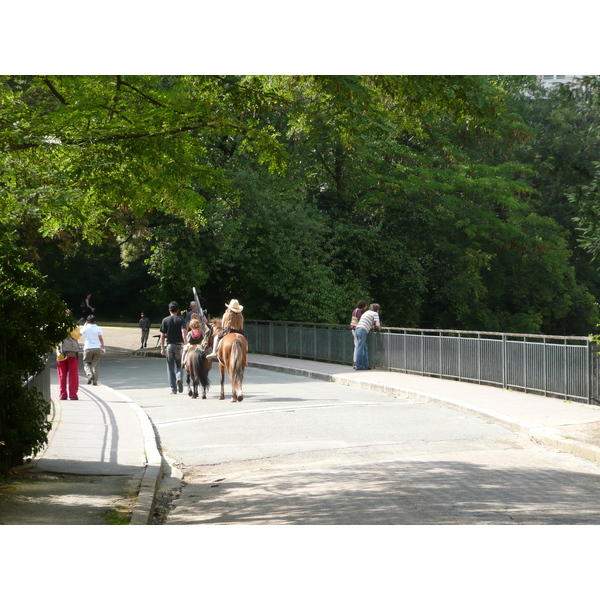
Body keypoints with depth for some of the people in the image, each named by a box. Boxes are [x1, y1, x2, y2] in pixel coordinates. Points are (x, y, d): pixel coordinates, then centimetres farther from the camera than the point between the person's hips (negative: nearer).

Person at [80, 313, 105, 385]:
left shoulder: (85, 328, -1)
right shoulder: (98, 328, -1)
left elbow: (80, 332, 20)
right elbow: (101, 339, -2)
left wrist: (85, 324, 25)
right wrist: (103, 347, 8)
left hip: (88, 348, -1)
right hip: (97, 348, 1)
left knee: (86, 363, 14)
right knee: (96, 364, 8)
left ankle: (89, 373, -16)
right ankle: (95, 381, 1)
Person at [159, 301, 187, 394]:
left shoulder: (165, 320, 1)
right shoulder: (181, 319, -1)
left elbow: (162, 335, 0)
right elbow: (183, 332, -14)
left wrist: (162, 348, 6)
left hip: (169, 345, 0)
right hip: (179, 345, 0)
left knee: (170, 368, 7)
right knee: (179, 365, 15)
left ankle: (173, 389, 5)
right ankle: (179, 378, -16)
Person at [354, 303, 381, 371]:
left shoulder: (367, 312, 27)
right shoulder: (375, 314, 4)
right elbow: (377, 325, -5)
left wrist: (373, 325, 31)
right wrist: (379, 327, 16)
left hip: (358, 329, 8)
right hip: (363, 331, -8)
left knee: (365, 349, 12)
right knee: (360, 349, -7)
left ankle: (365, 365, 13)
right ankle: (358, 366, -8)